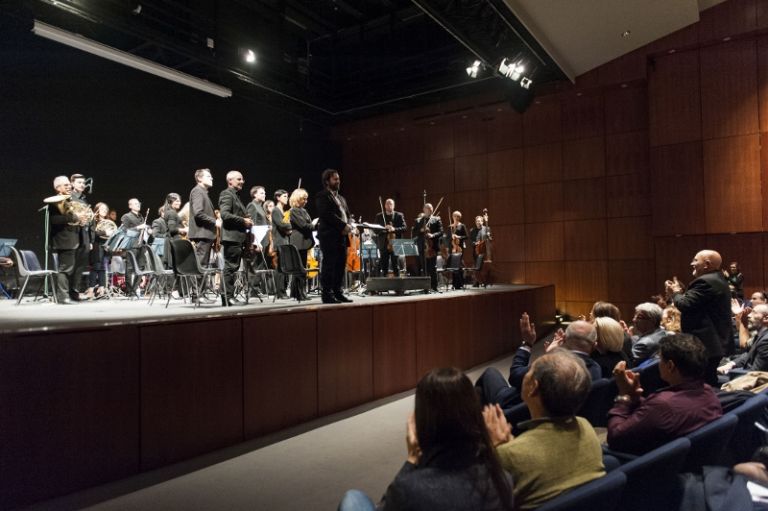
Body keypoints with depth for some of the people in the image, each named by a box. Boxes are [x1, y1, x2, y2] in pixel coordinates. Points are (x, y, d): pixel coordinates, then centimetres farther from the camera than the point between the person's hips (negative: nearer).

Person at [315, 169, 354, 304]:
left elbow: (347, 215, 22)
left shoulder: (341, 198, 24)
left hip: (342, 237, 8)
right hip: (330, 237, -8)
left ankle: (337, 293, 15)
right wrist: (343, 226, -18)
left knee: (340, 266, 8)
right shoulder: (322, 196, -3)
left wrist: (349, 225, 0)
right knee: (329, 267, -6)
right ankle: (327, 295, -1)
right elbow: (327, 215, -16)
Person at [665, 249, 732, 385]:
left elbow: (685, 305, -23)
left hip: (705, 344, -11)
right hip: (716, 342, 11)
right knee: (709, 382, 18)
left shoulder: (705, 281, -19)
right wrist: (681, 292, 9)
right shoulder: (717, 280, 16)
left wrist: (675, 292, -5)